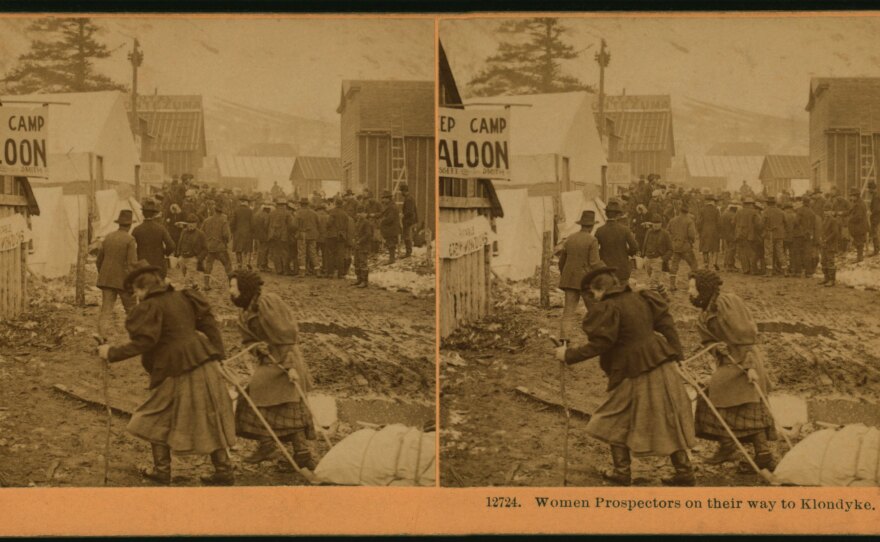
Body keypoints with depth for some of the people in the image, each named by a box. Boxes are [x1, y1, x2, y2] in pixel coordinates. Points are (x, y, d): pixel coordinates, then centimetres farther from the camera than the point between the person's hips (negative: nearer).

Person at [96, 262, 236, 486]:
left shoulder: (150, 307, -12)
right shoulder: (182, 299, 12)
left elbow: (143, 342, -21)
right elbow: (207, 322, 12)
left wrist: (112, 352, -14)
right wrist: (217, 355, 13)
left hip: (178, 373, -8)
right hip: (204, 366, 8)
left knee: (157, 419, 10)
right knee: (208, 419, 14)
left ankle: (162, 471, 15)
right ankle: (224, 471, 16)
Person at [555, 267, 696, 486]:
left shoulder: (606, 309, -15)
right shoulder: (641, 299, 7)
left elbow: (599, 344, -18)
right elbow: (665, 325, 8)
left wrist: (569, 355, -10)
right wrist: (674, 353, 13)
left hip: (634, 375, -7)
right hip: (661, 367, 7)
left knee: (616, 421, 11)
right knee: (668, 420, 14)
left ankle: (622, 472, 17)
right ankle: (684, 472, 18)